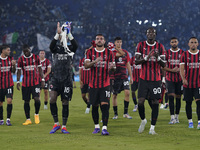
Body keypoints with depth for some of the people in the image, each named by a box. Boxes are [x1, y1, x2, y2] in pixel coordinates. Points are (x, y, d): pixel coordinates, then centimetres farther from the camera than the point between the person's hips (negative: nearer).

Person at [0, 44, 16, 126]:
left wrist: (13, 65, -12)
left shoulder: (10, 58, 3)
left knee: (9, 101, -13)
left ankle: (8, 119, -6)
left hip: (9, 84, 1)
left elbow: (13, 71, 5)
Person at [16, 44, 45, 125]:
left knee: (37, 99, -15)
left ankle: (36, 114, 10)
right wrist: (18, 82, -5)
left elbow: (40, 69, 8)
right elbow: (19, 71, 3)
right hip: (25, 84, 1)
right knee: (26, 101, 2)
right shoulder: (21, 59, 3)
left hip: (35, 82, -1)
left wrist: (42, 80, 3)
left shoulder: (36, 57, 4)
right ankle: (28, 119, 10)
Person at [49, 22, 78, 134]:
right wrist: (58, 33, -29)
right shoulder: (56, 48, 6)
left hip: (67, 79, 0)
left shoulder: (70, 48, 5)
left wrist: (69, 33, -27)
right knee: (52, 99, -17)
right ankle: (56, 124, -3)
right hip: (55, 78, 0)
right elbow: (51, 46, -18)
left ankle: (64, 126, 12)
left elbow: (76, 45, -18)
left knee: (65, 102, 2)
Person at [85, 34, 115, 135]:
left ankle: (104, 128, -16)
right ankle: (96, 126, 23)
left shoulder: (109, 53, 5)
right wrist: (94, 62, -25)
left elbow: (112, 65, 7)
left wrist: (111, 66, -18)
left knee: (105, 105, -13)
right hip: (93, 84, 1)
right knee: (94, 106, 7)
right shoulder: (90, 52, 5)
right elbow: (86, 65, -6)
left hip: (105, 84, -1)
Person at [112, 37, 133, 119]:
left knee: (127, 92, -11)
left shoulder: (125, 52, 10)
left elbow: (128, 65, 14)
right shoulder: (112, 52, 1)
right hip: (115, 77, -2)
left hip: (124, 77, 2)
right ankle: (115, 114, 13)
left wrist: (131, 76, 13)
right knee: (114, 95, 2)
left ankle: (125, 113, -3)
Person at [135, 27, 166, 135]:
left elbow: (163, 65, 1)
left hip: (156, 79, 0)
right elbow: (136, 61, -3)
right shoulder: (141, 45, 4)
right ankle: (143, 120, 22)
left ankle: (152, 128, 3)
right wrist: (147, 57, -19)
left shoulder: (160, 47, 4)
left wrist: (158, 57, -19)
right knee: (140, 102, -6)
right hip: (144, 79, 0)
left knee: (155, 103, -3)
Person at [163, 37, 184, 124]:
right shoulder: (167, 53, 3)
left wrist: (179, 70, -12)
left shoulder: (182, 53, 4)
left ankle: (177, 117, 17)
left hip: (179, 79, 1)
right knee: (171, 97, -10)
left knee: (178, 97, 6)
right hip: (169, 79, -1)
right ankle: (172, 118, -12)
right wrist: (172, 70, -13)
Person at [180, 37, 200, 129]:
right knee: (188, 103, 6)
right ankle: (190, 121, 19)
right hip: (187, 83, 0)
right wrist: (183, 78, -24)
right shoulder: (185, 55, 1)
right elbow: (181, 68, -7)